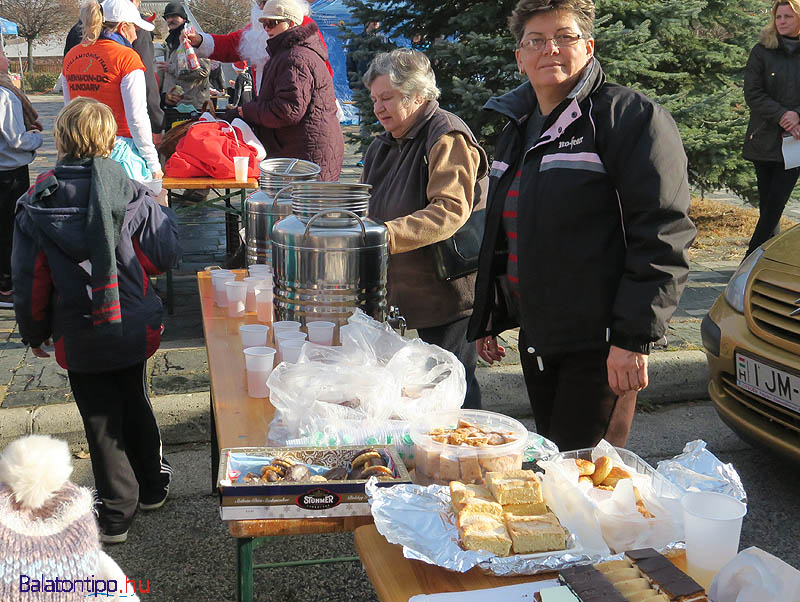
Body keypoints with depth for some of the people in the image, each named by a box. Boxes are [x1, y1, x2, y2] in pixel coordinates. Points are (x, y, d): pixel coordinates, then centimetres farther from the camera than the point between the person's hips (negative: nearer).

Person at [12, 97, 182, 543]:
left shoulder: (37, 205, -9)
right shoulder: (133, 196, -11)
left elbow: (30, 281, -5)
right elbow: (166, 256, -7)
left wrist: (34, 332, 8)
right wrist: (162, 212, 11)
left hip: (78, 336, -1)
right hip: (132, 326, 1)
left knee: (101, 418, 11)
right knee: (135, 403, 21)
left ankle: (117, 510, 19)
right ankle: (152, 486, 37)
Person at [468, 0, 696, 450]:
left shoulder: (632, 117, -10)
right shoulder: (517, 130, 16)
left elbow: (663, 236, -17)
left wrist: (634, 337, -21)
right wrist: (485, 320, 21)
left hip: (600, 345, -7)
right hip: (536, 341, 8)